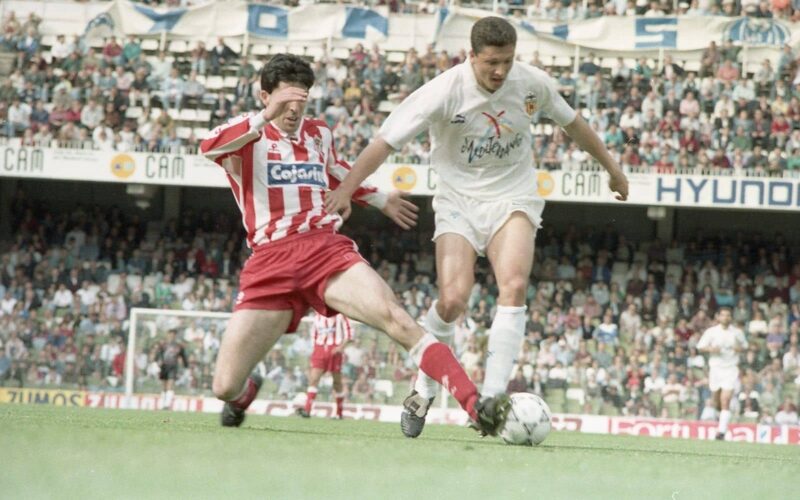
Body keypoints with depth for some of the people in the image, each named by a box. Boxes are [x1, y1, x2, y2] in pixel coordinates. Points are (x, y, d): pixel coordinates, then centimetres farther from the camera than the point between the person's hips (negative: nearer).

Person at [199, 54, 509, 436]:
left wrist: (381, 200, 45)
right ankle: (247, 391, 35)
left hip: (327, 249, 2)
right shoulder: (245, 135, 3)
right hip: (270, 261, -2)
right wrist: (267, 116, -32)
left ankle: (478, 407, -33)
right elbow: (209, 147, -23)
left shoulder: (319, 134, 18)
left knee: (395, 318, -26)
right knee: (224, 387, -5)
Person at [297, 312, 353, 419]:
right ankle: (307, 410, -21)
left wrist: (342, 346, -15)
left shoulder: (339, 314, -1)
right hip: (320, 349, 3)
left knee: (337, 382, 4)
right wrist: (314, 346, 13)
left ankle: (339, 413, 15)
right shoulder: (317, 315, 13)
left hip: (334, 350, -3)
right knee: (313, 379, -12)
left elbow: (349, 331, -3)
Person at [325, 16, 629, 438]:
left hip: (513, 198, 2)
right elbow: (387, 140, -21)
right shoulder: (445, 91, -20)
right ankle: (423, 392, 6)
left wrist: (612, 169, 21)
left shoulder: (532, 83, -9)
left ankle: (492, 398, -22)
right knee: (452, 300, -18)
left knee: (513, 287, -23)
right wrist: (347, 188, -32)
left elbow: (571, 123, 11)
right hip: (459, 201, -2)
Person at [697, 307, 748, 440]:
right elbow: (700, 347, 4)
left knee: (725, 401, -15)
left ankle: (722, 431, -17)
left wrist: (739, 348, -7)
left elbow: (744, 346, 16)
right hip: (715, 368, 2)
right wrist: (710, 349, -16)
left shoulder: (737, 333, 3)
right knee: (717, 403, 10)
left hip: (731, 369, -2)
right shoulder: (711, 332, 1)